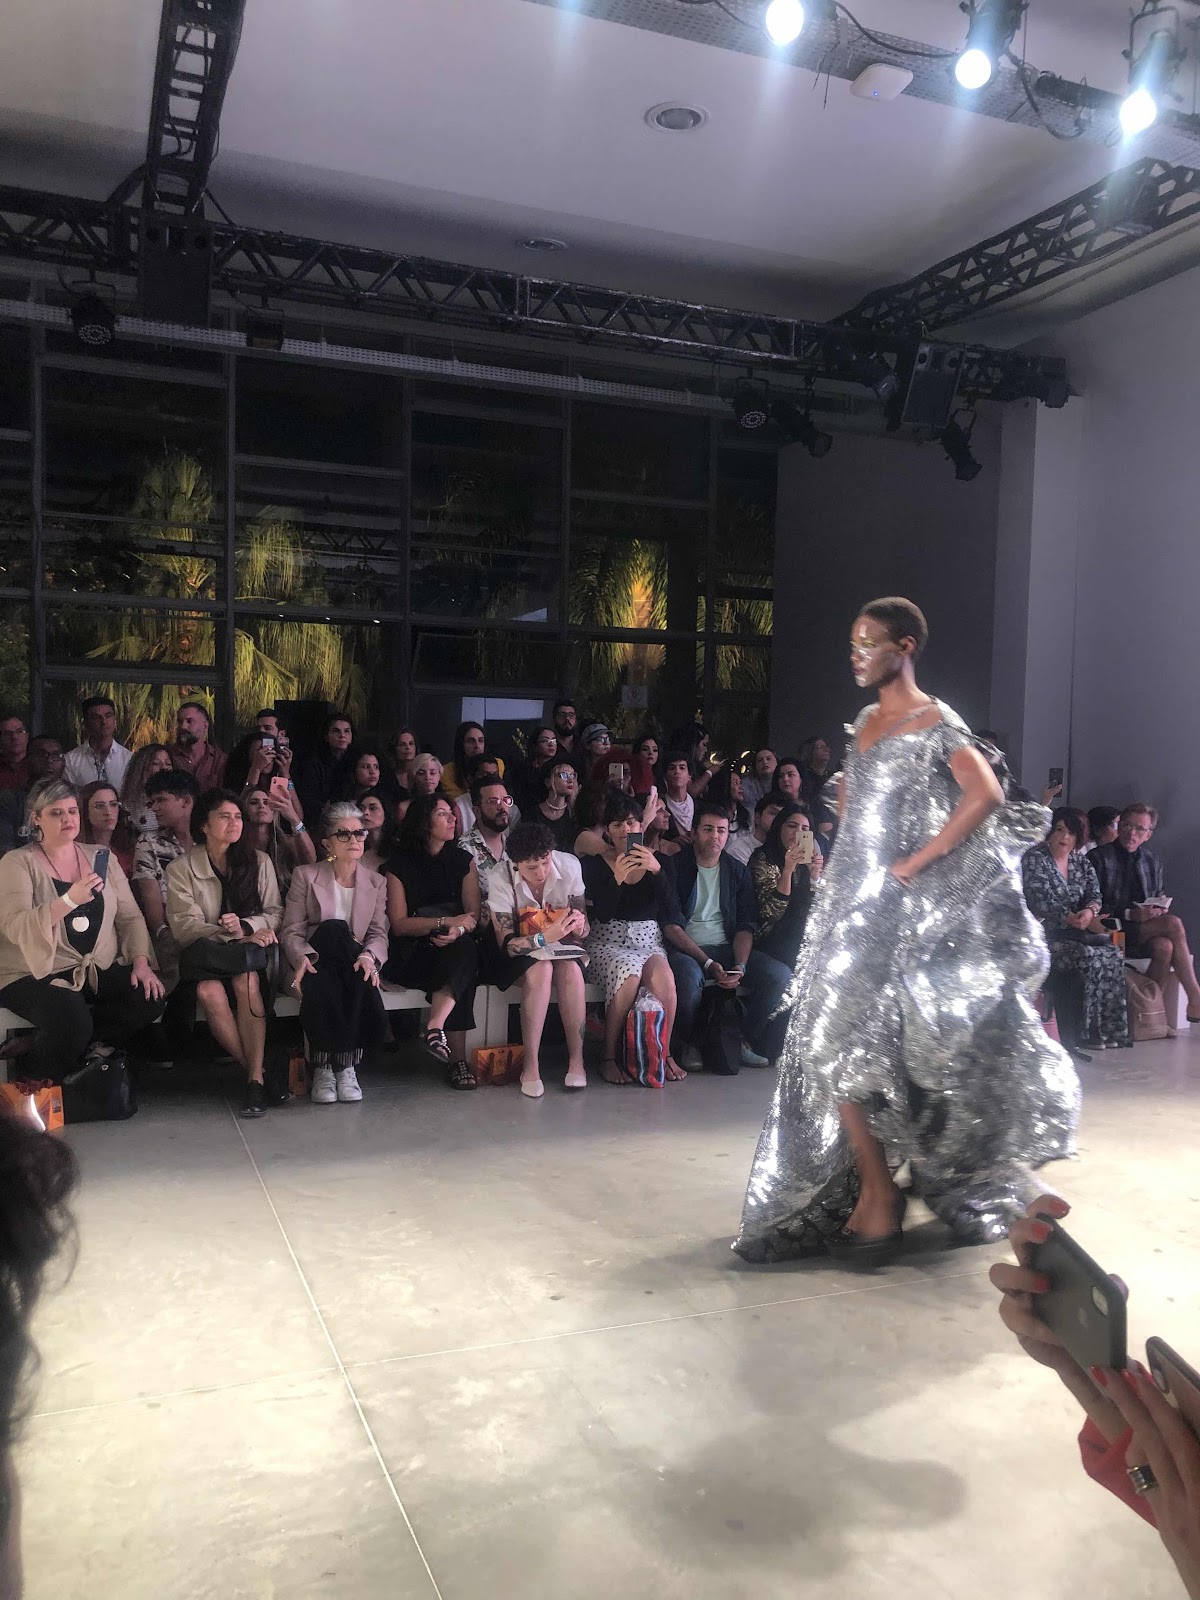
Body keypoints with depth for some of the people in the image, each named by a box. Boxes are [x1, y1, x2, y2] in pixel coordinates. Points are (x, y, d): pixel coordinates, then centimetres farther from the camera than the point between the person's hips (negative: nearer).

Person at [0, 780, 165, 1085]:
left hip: (101, 969, 5)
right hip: (37, 975, -4)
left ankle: (85, 1042, 1)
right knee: (72, 1021, -32)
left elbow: (130, 917, 10)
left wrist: (141, 962, -6)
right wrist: (70, 899, -31)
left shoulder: (102, 859, 12)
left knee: (150, 999, -21)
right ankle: (32, 1089, -2)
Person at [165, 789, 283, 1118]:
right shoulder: (181, 869, 6)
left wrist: (245, 926, -14)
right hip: (205, 956, -1)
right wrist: (237, 936, -16)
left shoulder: (259, 862, 14)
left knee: (246, 980, -34)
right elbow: (185, 926, -5)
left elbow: (275, 914, 8)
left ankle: (255, 1079, -32)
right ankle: (258, 1072, -23)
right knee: (209, 991, -34)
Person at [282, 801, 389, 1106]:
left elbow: (378, 934, 5)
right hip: (319, 964, -1)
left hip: (353, 966, 1)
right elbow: (291, 931, 0)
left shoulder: (376, 882, 14)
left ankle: (345, 1066, -19)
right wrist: (302, 957, -21)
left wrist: (368, 956, -18)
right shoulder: (305, 876, 7)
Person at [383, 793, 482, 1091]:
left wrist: (458, 930, -20)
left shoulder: (462, 860, 13)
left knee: (465, 950, -35)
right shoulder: (399, 864, 2)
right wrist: (446, 922, -16)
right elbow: (399, 923, -5)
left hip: (454, 946, 3)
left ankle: (435, 1027, -43)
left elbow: (473, 914, 5)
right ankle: (457, 1058, -37)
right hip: (412, 954, -3)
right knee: (463, 957, -35)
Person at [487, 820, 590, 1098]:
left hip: (560, 944, 2)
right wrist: (545, 937, -38)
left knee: (570, 970, -32)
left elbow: (582, 930, -5)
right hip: (520, 950, -2)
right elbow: (505, 943, -21)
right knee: (541, 970, -34)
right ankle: (531, 1065, -29)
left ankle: (576, 1059, -24)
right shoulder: (501, 879, -22)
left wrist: (579, 925, -30)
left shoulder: (569, 865, -16)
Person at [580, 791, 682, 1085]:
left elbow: (671, 914, -3)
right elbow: (599, 914, -7)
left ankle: (664, 1053, -17)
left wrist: (656, 871, -17)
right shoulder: (595, 864, 5)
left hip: (648, 941, 2)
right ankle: (609, 1059, -22)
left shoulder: (656, 861, 11)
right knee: (629, 974, -34)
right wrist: (617, 879, -22)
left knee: (663, 976, -32)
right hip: (607, 942, -2)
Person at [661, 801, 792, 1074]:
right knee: (688, 977, -38)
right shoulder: (675, 867, -1)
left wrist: (740, 965, -14)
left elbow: (745, 926, 6)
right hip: (685, 949, -4)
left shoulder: (736, 872, 12)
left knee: (780, 974, -17)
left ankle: (744, 1042, -4)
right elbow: (671, 926, -9)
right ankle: (696, 1044, -11)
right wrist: (708, 963, -19)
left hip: (726, 949, 5)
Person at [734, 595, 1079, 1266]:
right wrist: (853, 850, 12)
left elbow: (987, 795, -22)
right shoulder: (867, 720, 14)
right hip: (853, 902, 8)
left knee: (846, 1051, -9)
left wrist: (913, 864, -20)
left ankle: (877, 1199, 5)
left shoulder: (935, 723, -9)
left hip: (901, 909, -8)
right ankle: (870, 1193, 21)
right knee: (837, 1050, 8)